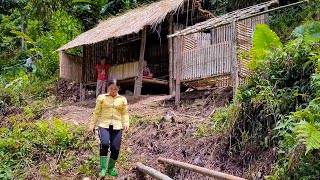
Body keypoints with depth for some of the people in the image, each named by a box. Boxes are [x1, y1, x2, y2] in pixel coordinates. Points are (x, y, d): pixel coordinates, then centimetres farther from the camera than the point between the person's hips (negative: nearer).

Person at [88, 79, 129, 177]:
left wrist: (126, 124, -8)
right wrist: (92, 125, 7)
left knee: (115, 148, -5)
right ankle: (103, 168, -13)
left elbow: (125, 113, 9)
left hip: (117, 126, 2)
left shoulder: (122, 99, 12)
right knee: (104, 143, -25)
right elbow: (96, 112, 10)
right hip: (104, 125, -2)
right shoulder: (101, 97, 9)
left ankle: (111, 168, 18)